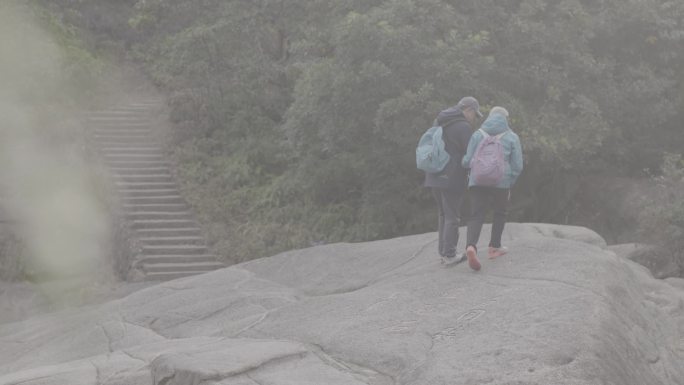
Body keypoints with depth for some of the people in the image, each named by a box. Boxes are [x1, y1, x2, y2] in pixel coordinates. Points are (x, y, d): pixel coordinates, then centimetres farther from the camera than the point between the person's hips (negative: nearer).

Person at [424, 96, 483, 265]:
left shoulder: (440, 123, 15)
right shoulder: (463, 127, -12)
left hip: (435, 176, 8)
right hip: (452, 178, -8)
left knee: (443, 214, 16)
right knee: (452, 217, -1)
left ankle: (443, 251, 17)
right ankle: (449, 255, 1)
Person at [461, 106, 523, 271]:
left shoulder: (477, 134, 7)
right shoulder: (512, 137, 5)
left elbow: (468, 161, 1)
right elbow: (517, 166, 0)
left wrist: (462, 162, 25)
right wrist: (510, 183, 15)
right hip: (501, 182, -1)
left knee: (476, 216, 0)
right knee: (500, 213, 23)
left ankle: (471, 246, -25)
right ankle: (494, 247, 28)